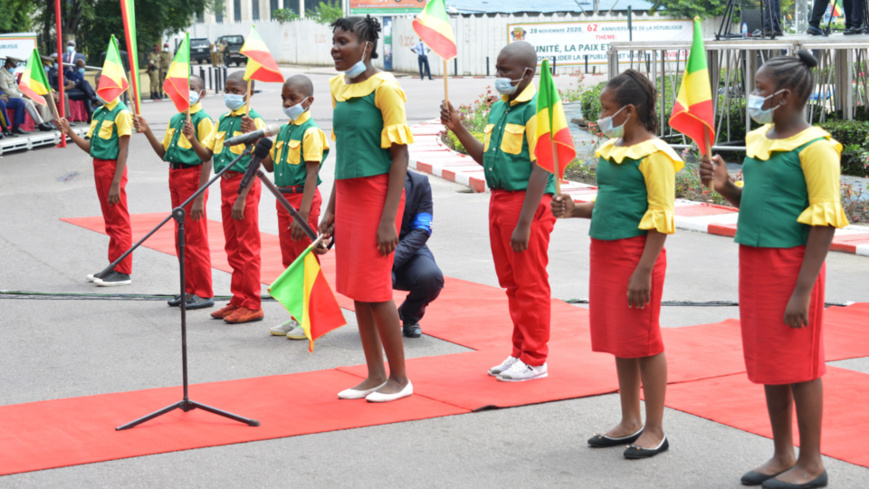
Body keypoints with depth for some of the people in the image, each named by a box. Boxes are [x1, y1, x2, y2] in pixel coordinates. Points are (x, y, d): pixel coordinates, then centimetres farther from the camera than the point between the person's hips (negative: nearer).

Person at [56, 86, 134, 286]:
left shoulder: (121, 113, -12)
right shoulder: (98, 113, 13)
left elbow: (123, 151, -15)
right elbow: (91, 147, 14)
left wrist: (116, 184, -19)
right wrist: (70, 133, 1)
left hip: (112, 168, -9)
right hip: (98, 167, 9)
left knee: (119, 221, -3)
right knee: (110, 221, 14)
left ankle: (123, 272, 1)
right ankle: (115, 267, 22)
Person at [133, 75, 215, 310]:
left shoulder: (202, 119, -12)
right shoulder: (175, 119, 13)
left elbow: (207, 160, -16)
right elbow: (164, 153, 16)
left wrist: (199, 198, -21)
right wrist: (147, 132, 2)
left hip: (193, 176, -8)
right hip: (174, 176, 8)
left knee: (196, 239, -3)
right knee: (181, 238, 14)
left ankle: (204, 293, 5)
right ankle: (189, 289, 23)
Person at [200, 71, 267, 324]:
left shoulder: (252, 120, -10)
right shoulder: (223, 120, 13)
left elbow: (254, 162, -15)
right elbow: (206, 154, 13)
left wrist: (242, 197, -20)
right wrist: (192, 140, -8)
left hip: (245, 184, -8)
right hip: (226, 184, 8)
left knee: (247, 247, -4)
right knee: (233, 248, 13)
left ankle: (252, 305, 1)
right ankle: (238, 301, 21)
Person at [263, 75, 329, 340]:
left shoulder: (310, 132, -13)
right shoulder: (283, 131, 12)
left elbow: (311, 174, -18)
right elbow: (270, 165, 17)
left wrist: (303, 213, -24)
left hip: (303, 198, -9)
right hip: (283, 198, 9)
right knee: (290, 261, 14)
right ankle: (295, 316, 24)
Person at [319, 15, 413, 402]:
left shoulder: (384, 88, -11)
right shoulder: (338, 87, 11)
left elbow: (400, 156, -12)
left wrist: (389, 219, -17)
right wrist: (331, 208, 15)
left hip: (377, 193, -7)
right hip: (348, 195, 7)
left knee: (375, 289, -5)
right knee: (356, 289, 8)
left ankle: (399, 378, 8)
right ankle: (375, 374, 18)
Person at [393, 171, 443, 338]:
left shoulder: (420, 183, -3)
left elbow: (422, 230, -9)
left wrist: (395, 257, -25)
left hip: (409, 251, 1)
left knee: (431, 276, -31)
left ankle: (410, 317, 5)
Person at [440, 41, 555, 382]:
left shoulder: (536, 109, -15)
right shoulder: (498, 108, 12)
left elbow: (541, 170, -19)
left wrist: (524, 224, -22)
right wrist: (457, 128, 5)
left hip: (527, 203, -9)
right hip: (499, 200, 9)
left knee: (531, 285, 0)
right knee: (512, 284, 16)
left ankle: (534, 361, 10)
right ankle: (520, 353, 26)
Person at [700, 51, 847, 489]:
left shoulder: (813, 148, -13)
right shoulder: (757, 140, 10)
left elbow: (824, 222, -16)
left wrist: (803, 290, -19)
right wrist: (724, 186, 2)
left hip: (792, 263, -8)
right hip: (754, 261, 8)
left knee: (799, 366, 0)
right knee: (769, 364, 14)